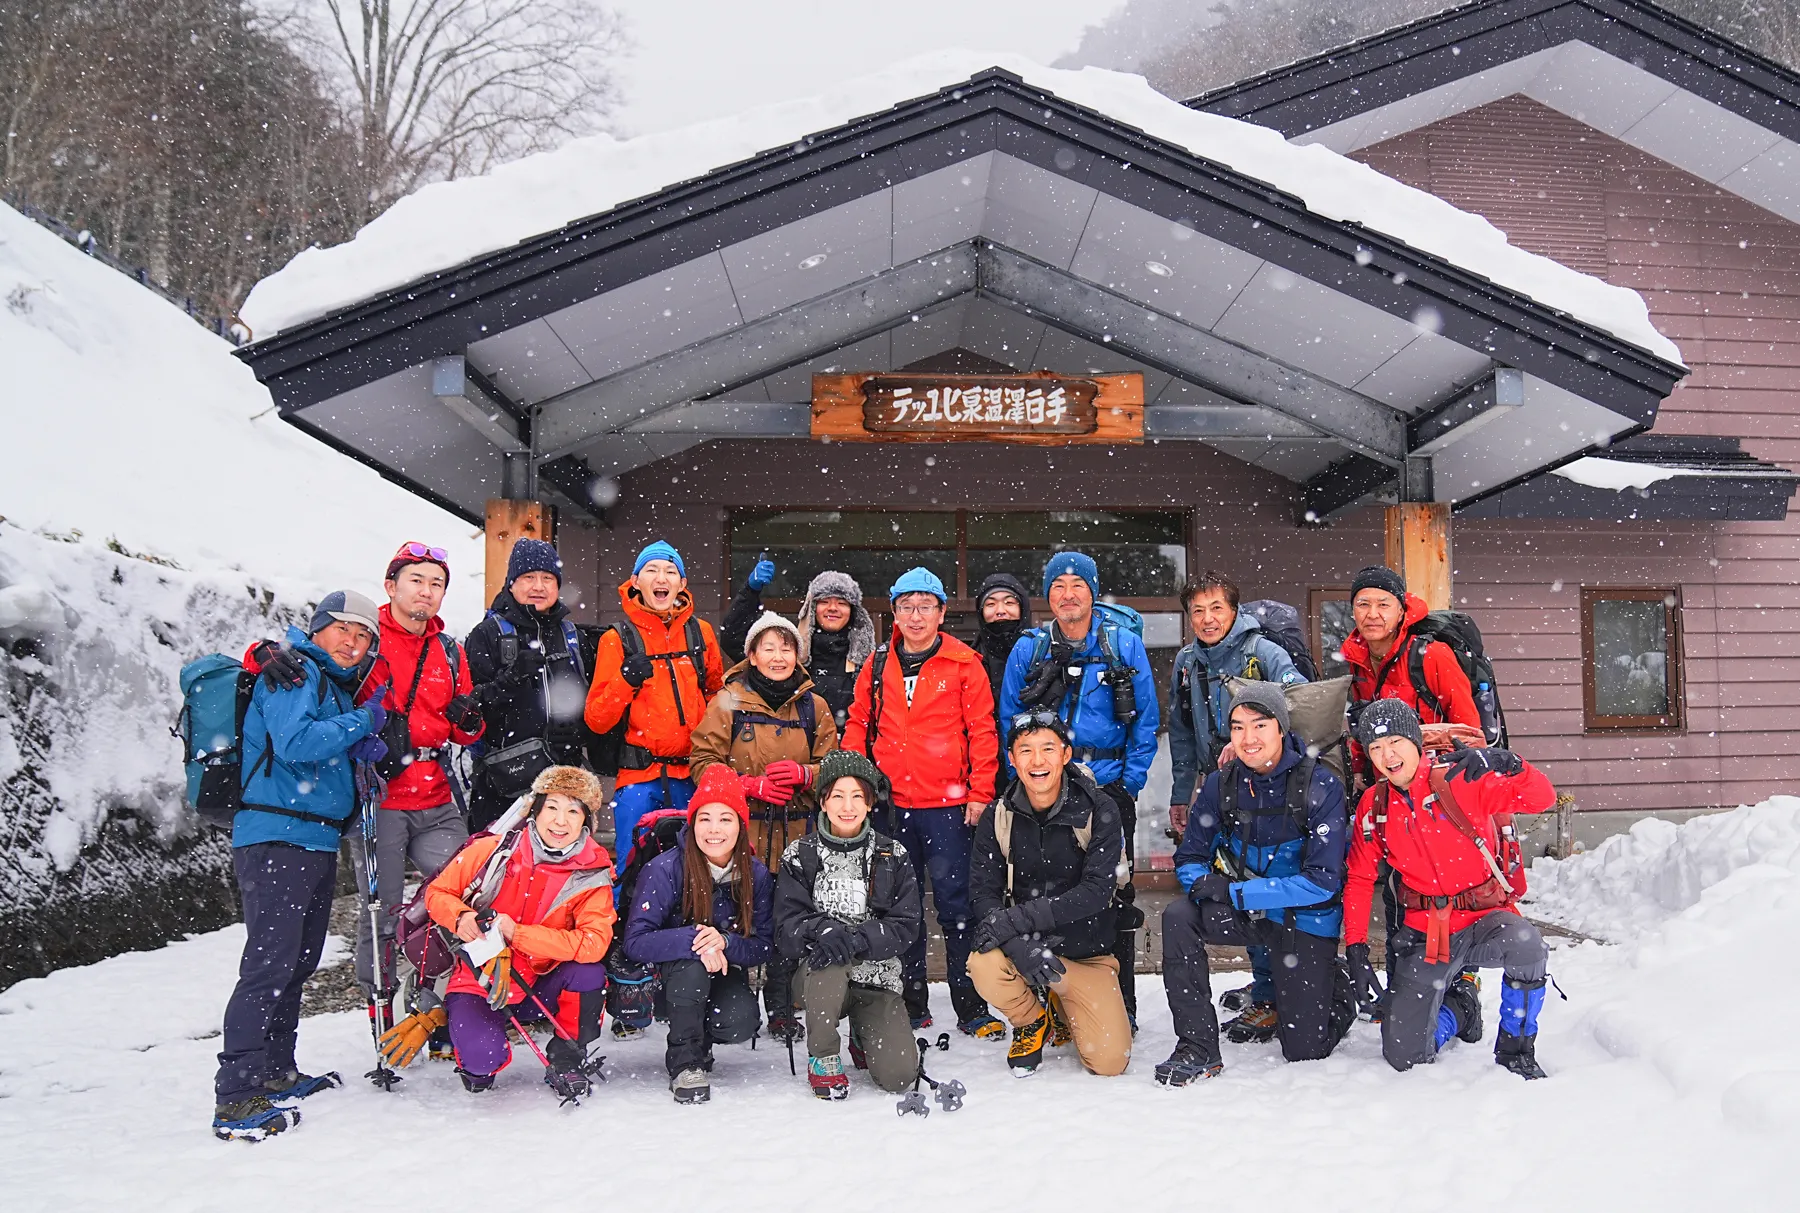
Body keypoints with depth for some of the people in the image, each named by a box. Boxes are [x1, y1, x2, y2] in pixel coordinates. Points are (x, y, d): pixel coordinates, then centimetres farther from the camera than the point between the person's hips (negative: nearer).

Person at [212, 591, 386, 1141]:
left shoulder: (336, 685, 22)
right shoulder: (292, 672, -6)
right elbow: (294, 744, -21)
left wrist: (361, 749, 2)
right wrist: (362, 722, -10)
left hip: (317, 842, 10)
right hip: (276, 839, -10)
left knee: (299, 962, 15)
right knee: (270, 964, -14)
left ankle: (276, 1073, 25)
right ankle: (236, 1099, -13)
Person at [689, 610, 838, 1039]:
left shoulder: (813, 706, 10)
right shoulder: (729, 701, 1)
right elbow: (703, 762, -1)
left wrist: (802, 774, -9)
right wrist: (751, 784, -14)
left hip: (795, 834, 3)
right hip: (741, 832, -2)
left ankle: (781, 1011, 18)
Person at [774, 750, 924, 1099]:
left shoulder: (893, 857, 2)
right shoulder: (800, 856, 0)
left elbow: (906, 927, -5)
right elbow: (786, 930, -6)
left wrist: (854, 940, -22)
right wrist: (824, 931, -27)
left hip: (877, 975, 1)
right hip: (819, 975, -1)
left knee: (899, 1076, -16)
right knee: (831, 963, -37)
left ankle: (864, 1037, 21)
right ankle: (823, 1056, -10)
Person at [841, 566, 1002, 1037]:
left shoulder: (963, 664, -1)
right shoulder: (877, 666, 9)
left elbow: (982, 730, -2)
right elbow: (858, 726, 13)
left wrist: (980, 792, -7)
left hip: (948, 806, -3)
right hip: (890, 805, 4)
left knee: (956, 905, 0)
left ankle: (971, 1007, 8)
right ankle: (910, 1006, 20)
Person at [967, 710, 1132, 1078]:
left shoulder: (1099, 810, -11)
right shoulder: (998, 817, -4)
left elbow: (1096, 891, -20)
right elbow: (983, 892, -9)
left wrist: (1017, 918, -29)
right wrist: (1018, 943, -29)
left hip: (1086, 952, -1)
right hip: (1020, 943, 1)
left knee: (1110, 1061, -14)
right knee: (984, 965, -32)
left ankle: (1063, 1008, 21)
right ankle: (1031, 1021, 3)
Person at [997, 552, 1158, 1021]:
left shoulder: (1125, 646, 1)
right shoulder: (1027, 650, 5)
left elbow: (1145, 723, 1)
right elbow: (1010, 726, 7)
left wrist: (1129, 784, -5)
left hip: (1110, 790, -1)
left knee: (1114, 898, 3)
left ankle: (1120, 1008, 14)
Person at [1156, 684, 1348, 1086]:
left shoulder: (1320, 785, -19)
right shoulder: (1221, 784, -7)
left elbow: (1321, 881, -22)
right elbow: (1189, 858, 0)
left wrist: (1235, 893, -28)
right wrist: (1204, 883, -26)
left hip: (1305, 919, -3)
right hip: (1246, 913, 3)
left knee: (1305, 1050, -1)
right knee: (1178, 916, -26)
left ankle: (1340, 988, 33)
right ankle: (1197, 1048, -16)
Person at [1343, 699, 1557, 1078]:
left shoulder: (1462, 781, -10)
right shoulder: (1373, 807, 2)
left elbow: (1541, 798, -18)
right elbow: (1359, 879, 9)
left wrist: (1506, 764, -37)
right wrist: (1355, 946, 1)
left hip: (1484, 918, -3)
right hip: (1425, 934, 3)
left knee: (1526, 944, -38)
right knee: (1403, 1055, -6)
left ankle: (1515, 1049, -11)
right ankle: (1458, 1010, 28)